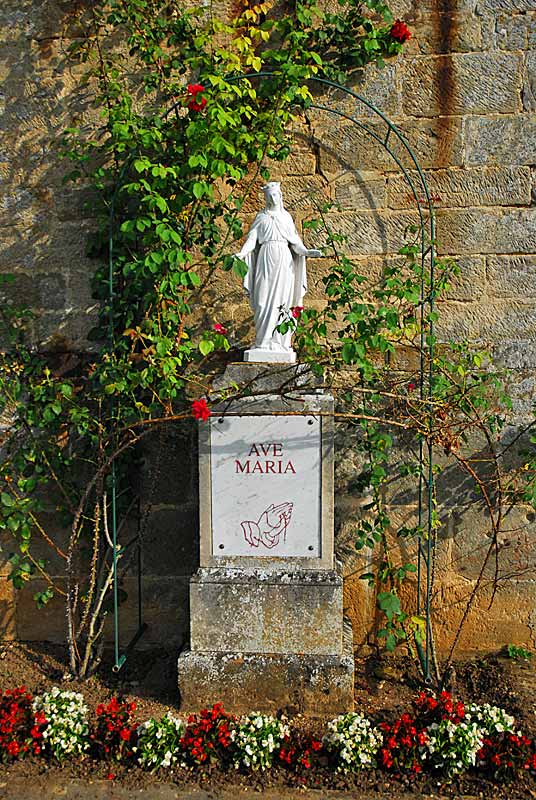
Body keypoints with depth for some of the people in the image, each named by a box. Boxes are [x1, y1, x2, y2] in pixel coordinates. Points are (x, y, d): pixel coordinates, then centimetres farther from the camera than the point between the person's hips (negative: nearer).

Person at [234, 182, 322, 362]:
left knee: (282, 301, -4)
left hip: (284, 261, 1)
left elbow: (295, 241, 10)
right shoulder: (261, 217, 13)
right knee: (264, 300, -7)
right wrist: (242, 254, -14)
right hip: (266, 259, -1)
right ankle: (263, 341, -6)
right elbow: (252, 238, 4)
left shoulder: (286, 216, 15)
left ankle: (280, 341, -3)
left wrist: (306, 252, -8)